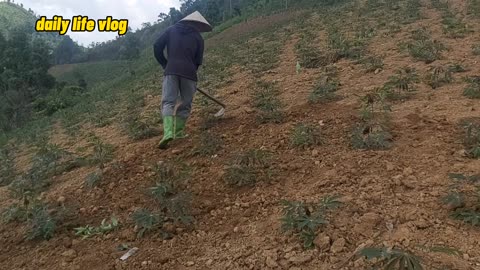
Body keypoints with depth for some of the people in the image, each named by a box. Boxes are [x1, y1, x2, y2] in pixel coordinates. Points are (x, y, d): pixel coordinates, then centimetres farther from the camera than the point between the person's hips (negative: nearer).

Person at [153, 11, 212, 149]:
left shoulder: (171, 29, 18)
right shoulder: (198, 37, 14)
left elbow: (157, 47, 9)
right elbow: (198, 61, 10)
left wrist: (165, 65, 19)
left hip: (171, 70, 1)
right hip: (189, 72, -1)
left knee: (168, 102, -6)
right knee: (185, 104, 13)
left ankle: (168, 133, -24)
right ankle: (178, 132, 13)